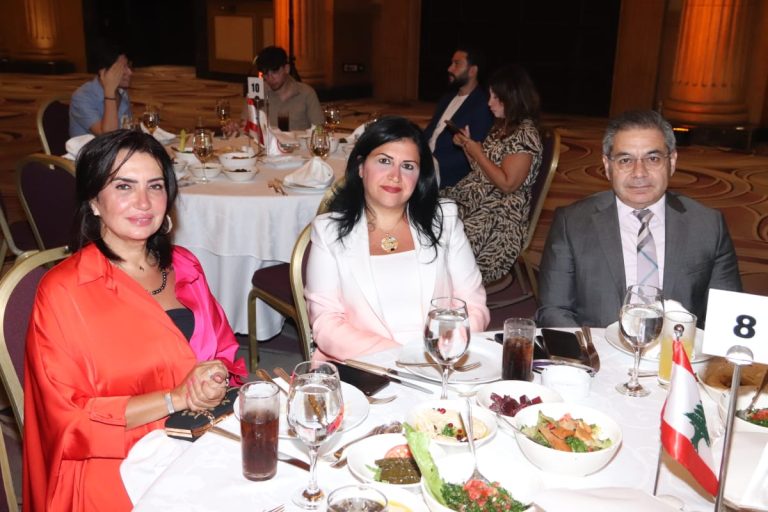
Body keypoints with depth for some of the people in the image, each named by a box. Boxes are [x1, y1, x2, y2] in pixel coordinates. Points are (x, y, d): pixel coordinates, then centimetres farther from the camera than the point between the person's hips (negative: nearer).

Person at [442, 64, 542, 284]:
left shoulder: (525, 134, -14)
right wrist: (467, 146, 2)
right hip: (476, 196, 9)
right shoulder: (501, 126, 14)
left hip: (502, 211, -9)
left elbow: (507, 184, -19)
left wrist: (477, 152, -13)